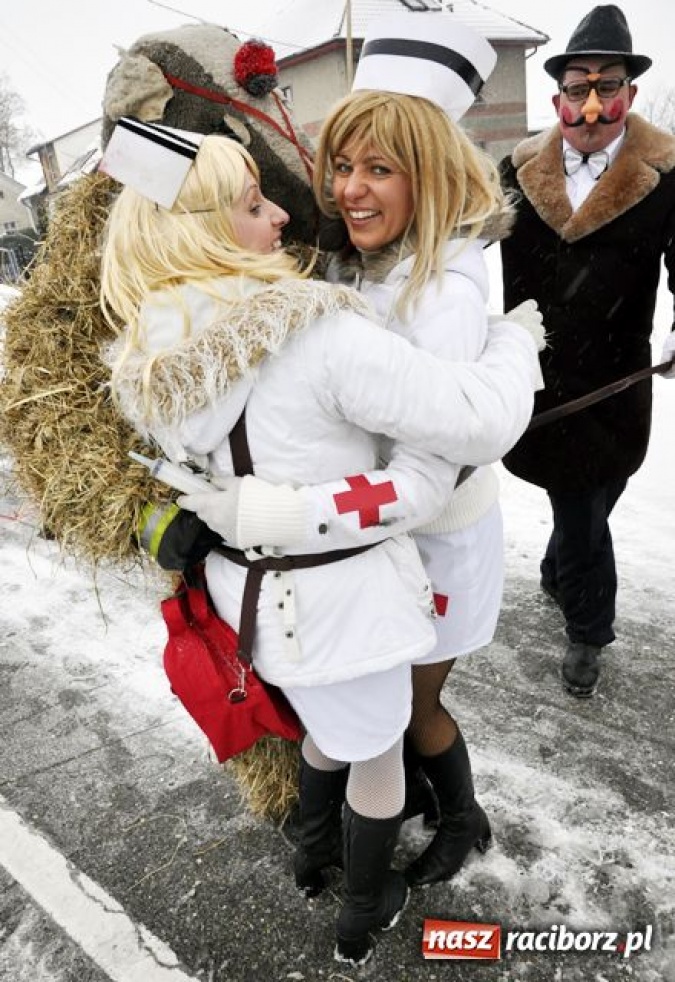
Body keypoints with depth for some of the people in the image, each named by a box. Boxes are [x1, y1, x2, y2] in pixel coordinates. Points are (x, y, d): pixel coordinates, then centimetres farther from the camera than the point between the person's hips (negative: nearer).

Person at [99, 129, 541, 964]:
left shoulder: (152, 359, -6)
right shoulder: (319, 335, -27)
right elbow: (481, 420, -24)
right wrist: (515, 338, -6)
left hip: (247, 581, 7)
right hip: (337, 590, -6)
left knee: (328, 724, 34)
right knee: (377, 753, 21)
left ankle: (314, 848, 61)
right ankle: (364, 916, 46)